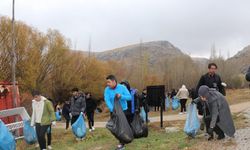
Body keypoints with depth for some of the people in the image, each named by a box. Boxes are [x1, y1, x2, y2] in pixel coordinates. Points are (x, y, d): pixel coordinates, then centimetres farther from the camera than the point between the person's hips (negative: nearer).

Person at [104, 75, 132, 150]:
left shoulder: (122, 87, -11)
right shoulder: (107, 89, -8)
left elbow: (129, 97, -11)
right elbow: (107, 100, -20)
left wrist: (121, 96, -29)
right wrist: (112, 109, -35)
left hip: (123, 110, -3)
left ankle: (122, 144, 2)